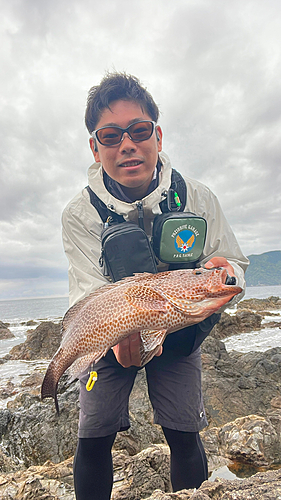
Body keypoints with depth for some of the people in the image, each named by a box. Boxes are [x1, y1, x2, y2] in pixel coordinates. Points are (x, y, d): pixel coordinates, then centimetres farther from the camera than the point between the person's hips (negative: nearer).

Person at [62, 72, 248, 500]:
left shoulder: (198, 199, -16)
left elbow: (235, 264, -8)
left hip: (180, 332, 1)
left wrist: (223, 273, -32)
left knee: (184, 435, 5)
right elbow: (90, 291, -24)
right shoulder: (79, 215, -19)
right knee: (94, 437, 2)